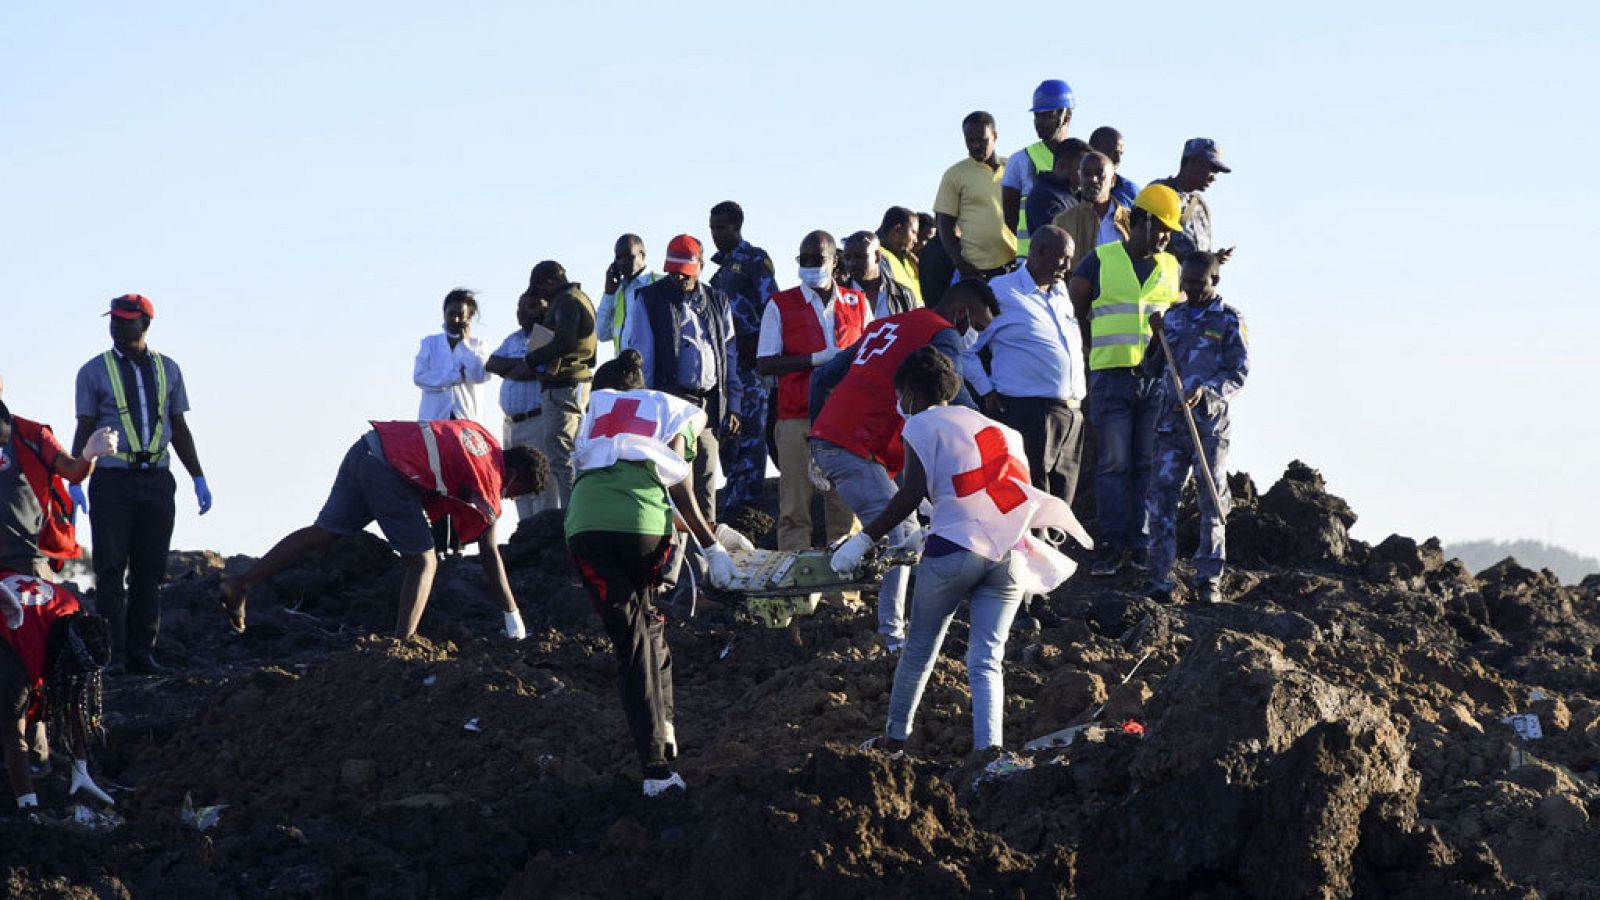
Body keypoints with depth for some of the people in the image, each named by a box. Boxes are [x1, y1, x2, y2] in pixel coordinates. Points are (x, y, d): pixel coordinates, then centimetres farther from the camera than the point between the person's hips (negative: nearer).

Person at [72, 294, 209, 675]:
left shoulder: (167, 369, 12)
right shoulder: (94, 372, 3)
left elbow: (179, 428, 16)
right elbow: (85, 430, 1)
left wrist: (198, 478, 11)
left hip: (157, 482, 3)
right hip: (113, 481, -3)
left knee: (149, 571, 3)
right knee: (111, 571, -4)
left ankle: (142, 652, 6)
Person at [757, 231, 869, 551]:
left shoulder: (857, 304, 14)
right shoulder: (780, 305, 8)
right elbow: (765, 363, -1)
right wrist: (816, 359, -12)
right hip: (797, 417, -2)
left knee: (845, 503, -1)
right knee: (795, 507, -6)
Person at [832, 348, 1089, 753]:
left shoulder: (922, 424, 7)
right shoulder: (991, 427, 26)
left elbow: (911, 495, -6)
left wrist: (864, 540, -3)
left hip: (955, 549, -4)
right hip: (1010, 552, 4)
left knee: (920, 645, 14)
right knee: (986, 659, 0)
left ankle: (895, 737, 26)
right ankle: (989, 749, -18)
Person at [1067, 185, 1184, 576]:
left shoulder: (1171, 267, 13)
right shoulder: (1101, 261, 3)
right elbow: (1073, 311, 9)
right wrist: (1098, 348, 7)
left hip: (1157, 378, 3)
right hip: (1111, 377, -3)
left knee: (1149, 465, 3)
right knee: (1113, 463, -3)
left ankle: (1142, 544, 7)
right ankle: (1113, 546, -1)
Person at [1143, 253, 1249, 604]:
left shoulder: (1229, 321, 1)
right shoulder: (1172, 316, 13)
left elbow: (1238, 373, -3)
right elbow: (1152, 370, 16)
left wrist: (1206, 391, -18)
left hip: (1209, 423, -3)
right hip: (1170, 422, 3)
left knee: (1212, 502, 2)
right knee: (1161, 499, -2)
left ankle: (1209, 578, 8)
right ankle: (1159, 578, 2)